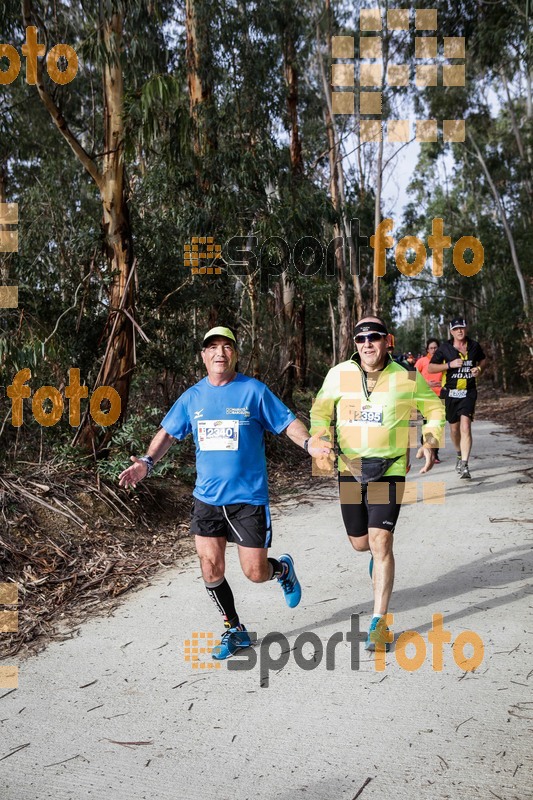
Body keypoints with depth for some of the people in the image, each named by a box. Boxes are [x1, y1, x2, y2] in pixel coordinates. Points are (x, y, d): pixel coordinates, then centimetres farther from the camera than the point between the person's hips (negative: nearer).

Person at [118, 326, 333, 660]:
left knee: (255, 573, 0)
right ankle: (235, 630, 26)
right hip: (207, 498, 4)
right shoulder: (193, 396, 4)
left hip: (249, 497, -3)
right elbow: (168, 432, 12)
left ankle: (283, 569, 37)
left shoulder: (254, 390, -6)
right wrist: (147, 462, -3)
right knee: (211, 569, 4)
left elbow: (287, 421, -3)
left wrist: (309, 442, -23)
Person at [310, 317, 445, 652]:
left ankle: (379, 622, 2)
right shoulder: (339, 375, -6)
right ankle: (378, 555, 52)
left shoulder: (407, 379, -9)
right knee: (360, 543, 13)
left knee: (380, 543, -10)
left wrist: (430, 442, -6)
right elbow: (320, 412, 9)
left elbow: (435, 408, 8)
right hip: (350, 470, 3)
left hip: (390, 470, -2)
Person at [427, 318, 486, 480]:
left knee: (465, 426, -17)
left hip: (468, 392, -1)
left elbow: (483, 359, 24)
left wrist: (479, 369, 1)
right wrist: (450, 364, -17)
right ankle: (459, 454, 42)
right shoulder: (444, 348, -3)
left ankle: (464, 466, -17)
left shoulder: (474, 345, 4)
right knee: (454, 428, 13)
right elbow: (430, 368, -4)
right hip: (451, 393, 1)